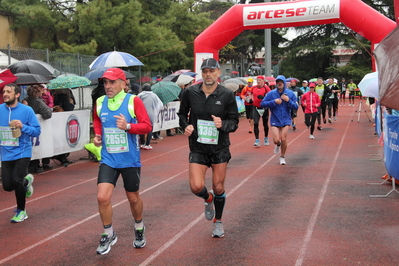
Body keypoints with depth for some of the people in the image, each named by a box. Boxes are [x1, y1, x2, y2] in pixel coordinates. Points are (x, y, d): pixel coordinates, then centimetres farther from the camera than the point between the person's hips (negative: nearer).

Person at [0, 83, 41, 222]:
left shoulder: (27, 110, -9)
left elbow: (37, 131, -8)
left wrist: (23, 126, -23)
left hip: (22, 152, -4)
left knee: (16, 181, -14)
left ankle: (21, 211, 12)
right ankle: (26, 180, 39)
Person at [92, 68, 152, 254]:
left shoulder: (133, 101, -10)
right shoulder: (99, 102, 1)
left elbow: (147, 126, -12)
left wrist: (128, 126, -28)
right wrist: (98, 134, 5)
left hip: (130, 160, -2)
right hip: (108, 159, 2)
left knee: (133, 198, 13)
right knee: (102, 197, -10)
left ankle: (139, 229, 42)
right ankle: (108, 235, 13)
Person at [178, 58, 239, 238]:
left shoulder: (227, 95, -8)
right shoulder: (190, 92, -5)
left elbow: (234, 122, -3)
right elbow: (182, 114, 10)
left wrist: (223, 124, -24)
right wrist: (186, 126, -11)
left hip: (220, 147, 0)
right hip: (197, 147, 0)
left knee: (218, 188, 8)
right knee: (196, 186, -14)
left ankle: (218, 222, 34)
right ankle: (208, 199, 25)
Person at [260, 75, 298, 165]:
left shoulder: (290, 93, -3)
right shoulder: (271, 93, -5)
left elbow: (296, 107, -2)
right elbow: (262, 104, -8)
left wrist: (288, 100, -18)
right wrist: (274, 102, -18)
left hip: (286, 120, 0)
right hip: (275, 120, 0)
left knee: (283, 139, -2)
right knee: (276, 140, -9)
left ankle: (282, 157, 21)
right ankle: (278, 144, 31)